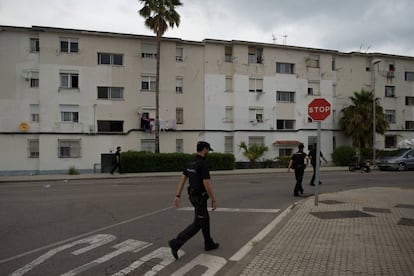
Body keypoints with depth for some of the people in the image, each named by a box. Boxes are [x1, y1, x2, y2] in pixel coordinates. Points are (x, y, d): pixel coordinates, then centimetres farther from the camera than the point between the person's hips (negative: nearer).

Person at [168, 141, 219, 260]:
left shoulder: (191, 163, 5)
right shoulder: (203, 164, -24)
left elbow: (182, 179, 4)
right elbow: (207, 184, -26)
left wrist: (177, 196, 4)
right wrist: (213, 200, -14)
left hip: (193, 196, 9)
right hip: (200, 198, -9)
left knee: (205, 219, 21)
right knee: (197, 224, -1)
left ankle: (209, 244, 34)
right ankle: (176, 243, -6)